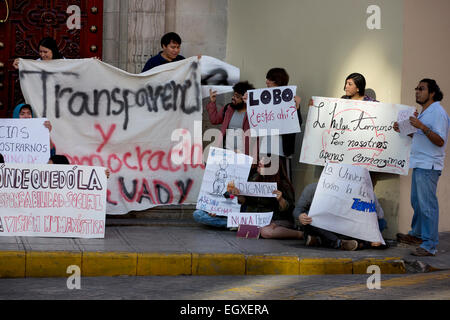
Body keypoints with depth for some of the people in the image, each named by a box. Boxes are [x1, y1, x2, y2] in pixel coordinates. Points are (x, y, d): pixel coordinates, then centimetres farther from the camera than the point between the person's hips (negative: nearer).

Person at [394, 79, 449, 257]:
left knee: (427, 205, -9)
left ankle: (429, 245, -8)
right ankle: (417, 235, 33)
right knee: (416, 202, 19)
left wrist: (421, 127, -28)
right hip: (418, 163, 10)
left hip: (429, 166, -10)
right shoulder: (424, 112, 19)